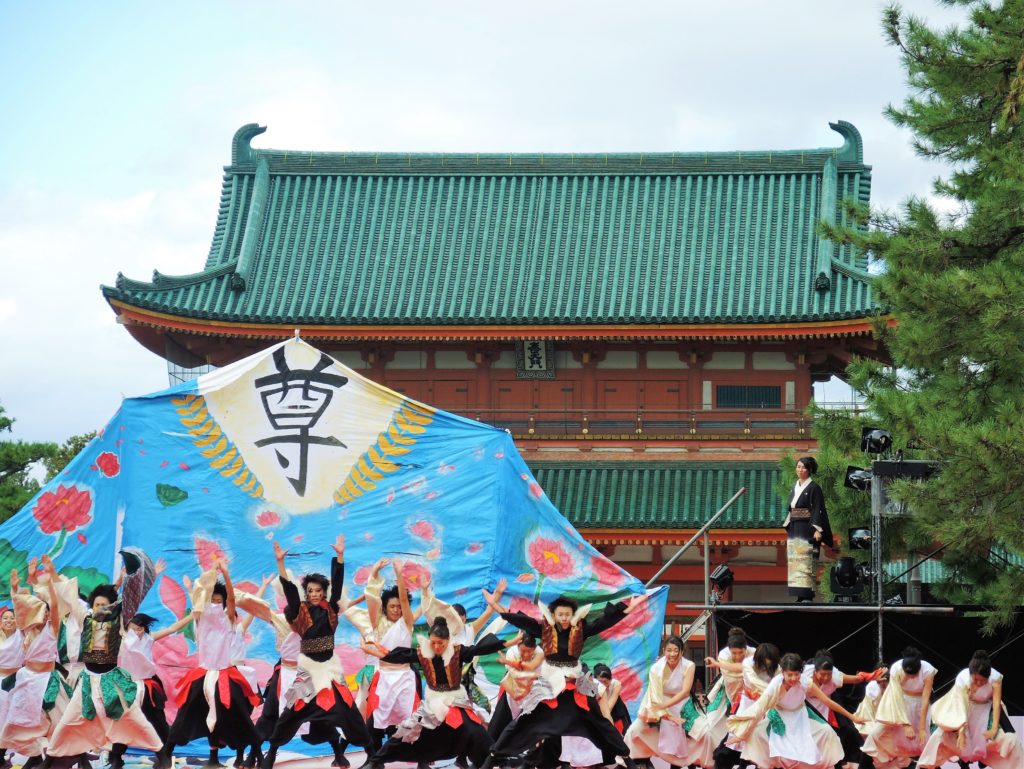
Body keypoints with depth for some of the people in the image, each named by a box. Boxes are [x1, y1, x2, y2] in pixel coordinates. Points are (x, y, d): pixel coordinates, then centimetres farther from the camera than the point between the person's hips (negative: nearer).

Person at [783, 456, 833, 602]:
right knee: (795, 562, 4)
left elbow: (818, 510, -11)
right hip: (794, 530, 8)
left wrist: (817, 530, -18)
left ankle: (807, 595, -13)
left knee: (805, 562, -12)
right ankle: (800, 596, 5)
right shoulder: (795, 487, 16)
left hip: (807, 530, -8)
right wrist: (788, 528, 19)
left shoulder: (814, 488, -6)